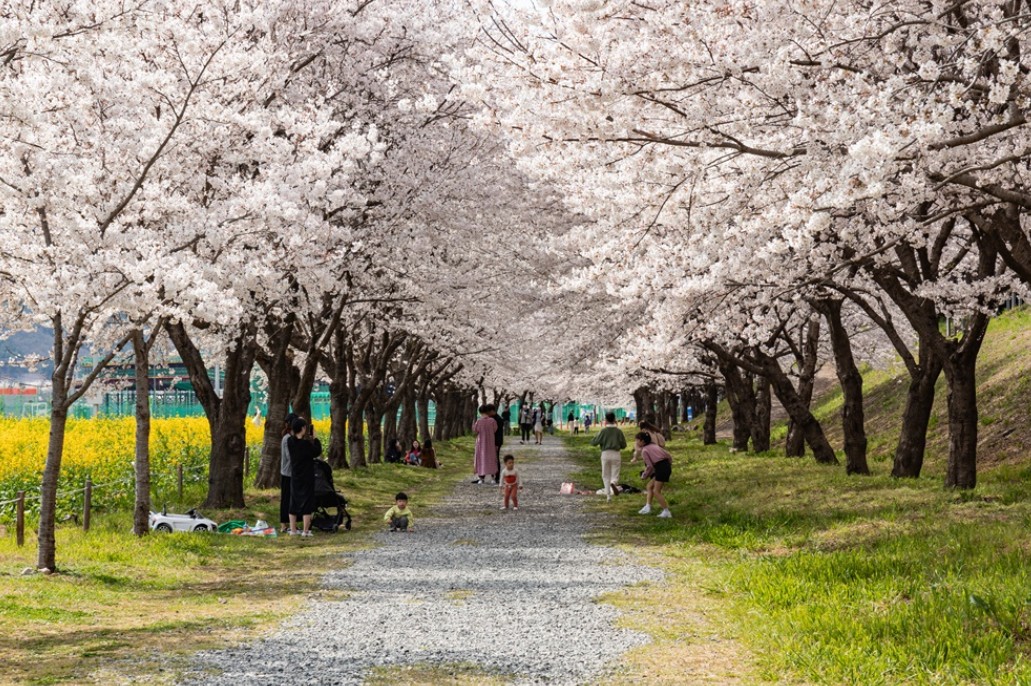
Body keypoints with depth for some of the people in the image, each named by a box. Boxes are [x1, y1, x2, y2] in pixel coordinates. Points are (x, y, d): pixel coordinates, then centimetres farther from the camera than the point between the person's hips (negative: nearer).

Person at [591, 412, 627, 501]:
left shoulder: (603, 431, -5)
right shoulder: (618, 431, 0)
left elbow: (593, 442, -4)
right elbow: (624, 445, 4)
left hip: (605, 454, -1)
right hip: (616, 454, 1)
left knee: (606, 475, 11)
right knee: (615, 474, 8)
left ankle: (608, 495, 6)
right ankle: (613, 483, -27)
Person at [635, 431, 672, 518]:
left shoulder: (644, 450, -5)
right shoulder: (654, 446, 19)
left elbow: (650, 466, -10)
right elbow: (669, 456, 18)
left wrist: (644, 476, 5)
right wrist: (669, 467, 27)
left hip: (661, 468, -9)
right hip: (667, 465, 9)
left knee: (656, 491, -4)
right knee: (649, 486, 16)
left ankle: (666, 512, -4)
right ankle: (648, 507, 11)